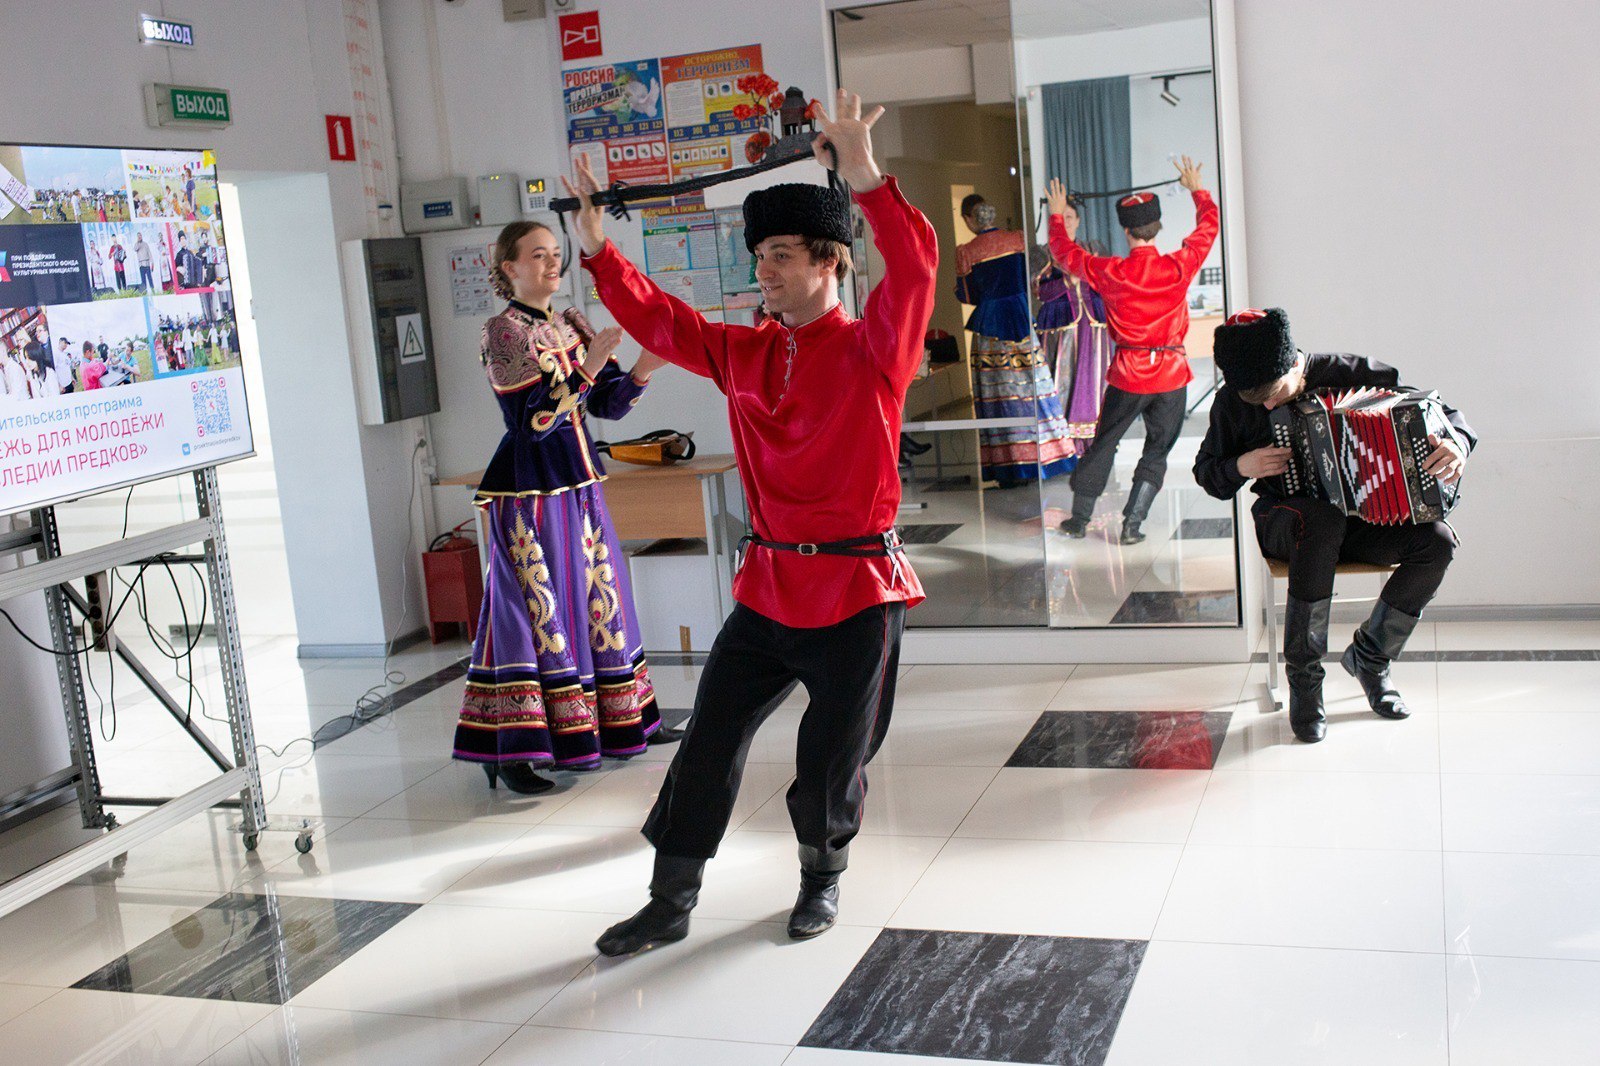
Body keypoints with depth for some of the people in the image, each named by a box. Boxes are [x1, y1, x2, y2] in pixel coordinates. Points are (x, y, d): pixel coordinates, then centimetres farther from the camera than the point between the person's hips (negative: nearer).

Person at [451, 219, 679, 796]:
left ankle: (622, 723, 25)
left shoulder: (571, 325, 11)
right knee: (535, 606, -8)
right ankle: (509, 750, -2)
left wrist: (642, 370, -10)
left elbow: (608, 404, 8)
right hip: (528, 488, -8)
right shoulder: (502, 331, -11)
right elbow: (536, 417, -20)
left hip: (578, 481, 8)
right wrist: (590, 363, -26)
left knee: (600, 596, 13)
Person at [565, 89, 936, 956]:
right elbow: (656, 320, 11)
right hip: (767, 583, 5)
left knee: (832, 756, 8)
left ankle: (822, 875, 36)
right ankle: (670, 902, 20)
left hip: (855, 587, -5)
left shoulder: (872, 352, -8)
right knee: (709, 739, 7)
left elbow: (914, 271, -25)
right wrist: (596, 246, 1)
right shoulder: (743, 354, 8)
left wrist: (866, 179, -36)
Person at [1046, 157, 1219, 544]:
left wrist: (1057, 215, 21)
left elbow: (1066, 253, 5)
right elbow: (1208, 226, 8)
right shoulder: (1179, 267, -10)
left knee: (1102, 444, 14)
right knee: (1157, 450, 10)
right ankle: (1132, 524, 6)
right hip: (1171, 374, 0)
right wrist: (1197, 189, 24)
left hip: (1128, 375, 0)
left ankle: (1079, 518, 22)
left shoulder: (1109, 273, -12)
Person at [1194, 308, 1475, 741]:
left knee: (1438, 541, -27)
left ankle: (1369, 654, -3)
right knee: (1320, 519, -39)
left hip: (1362, 515, 2)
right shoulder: (1233, 401, -5)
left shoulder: (1348, 373, -8)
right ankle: (1302, 673, -27)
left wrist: (1456, 443, -25)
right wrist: (1240, 467, -15)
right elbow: (1206, 471, 8)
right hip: (1285, 521, -2)